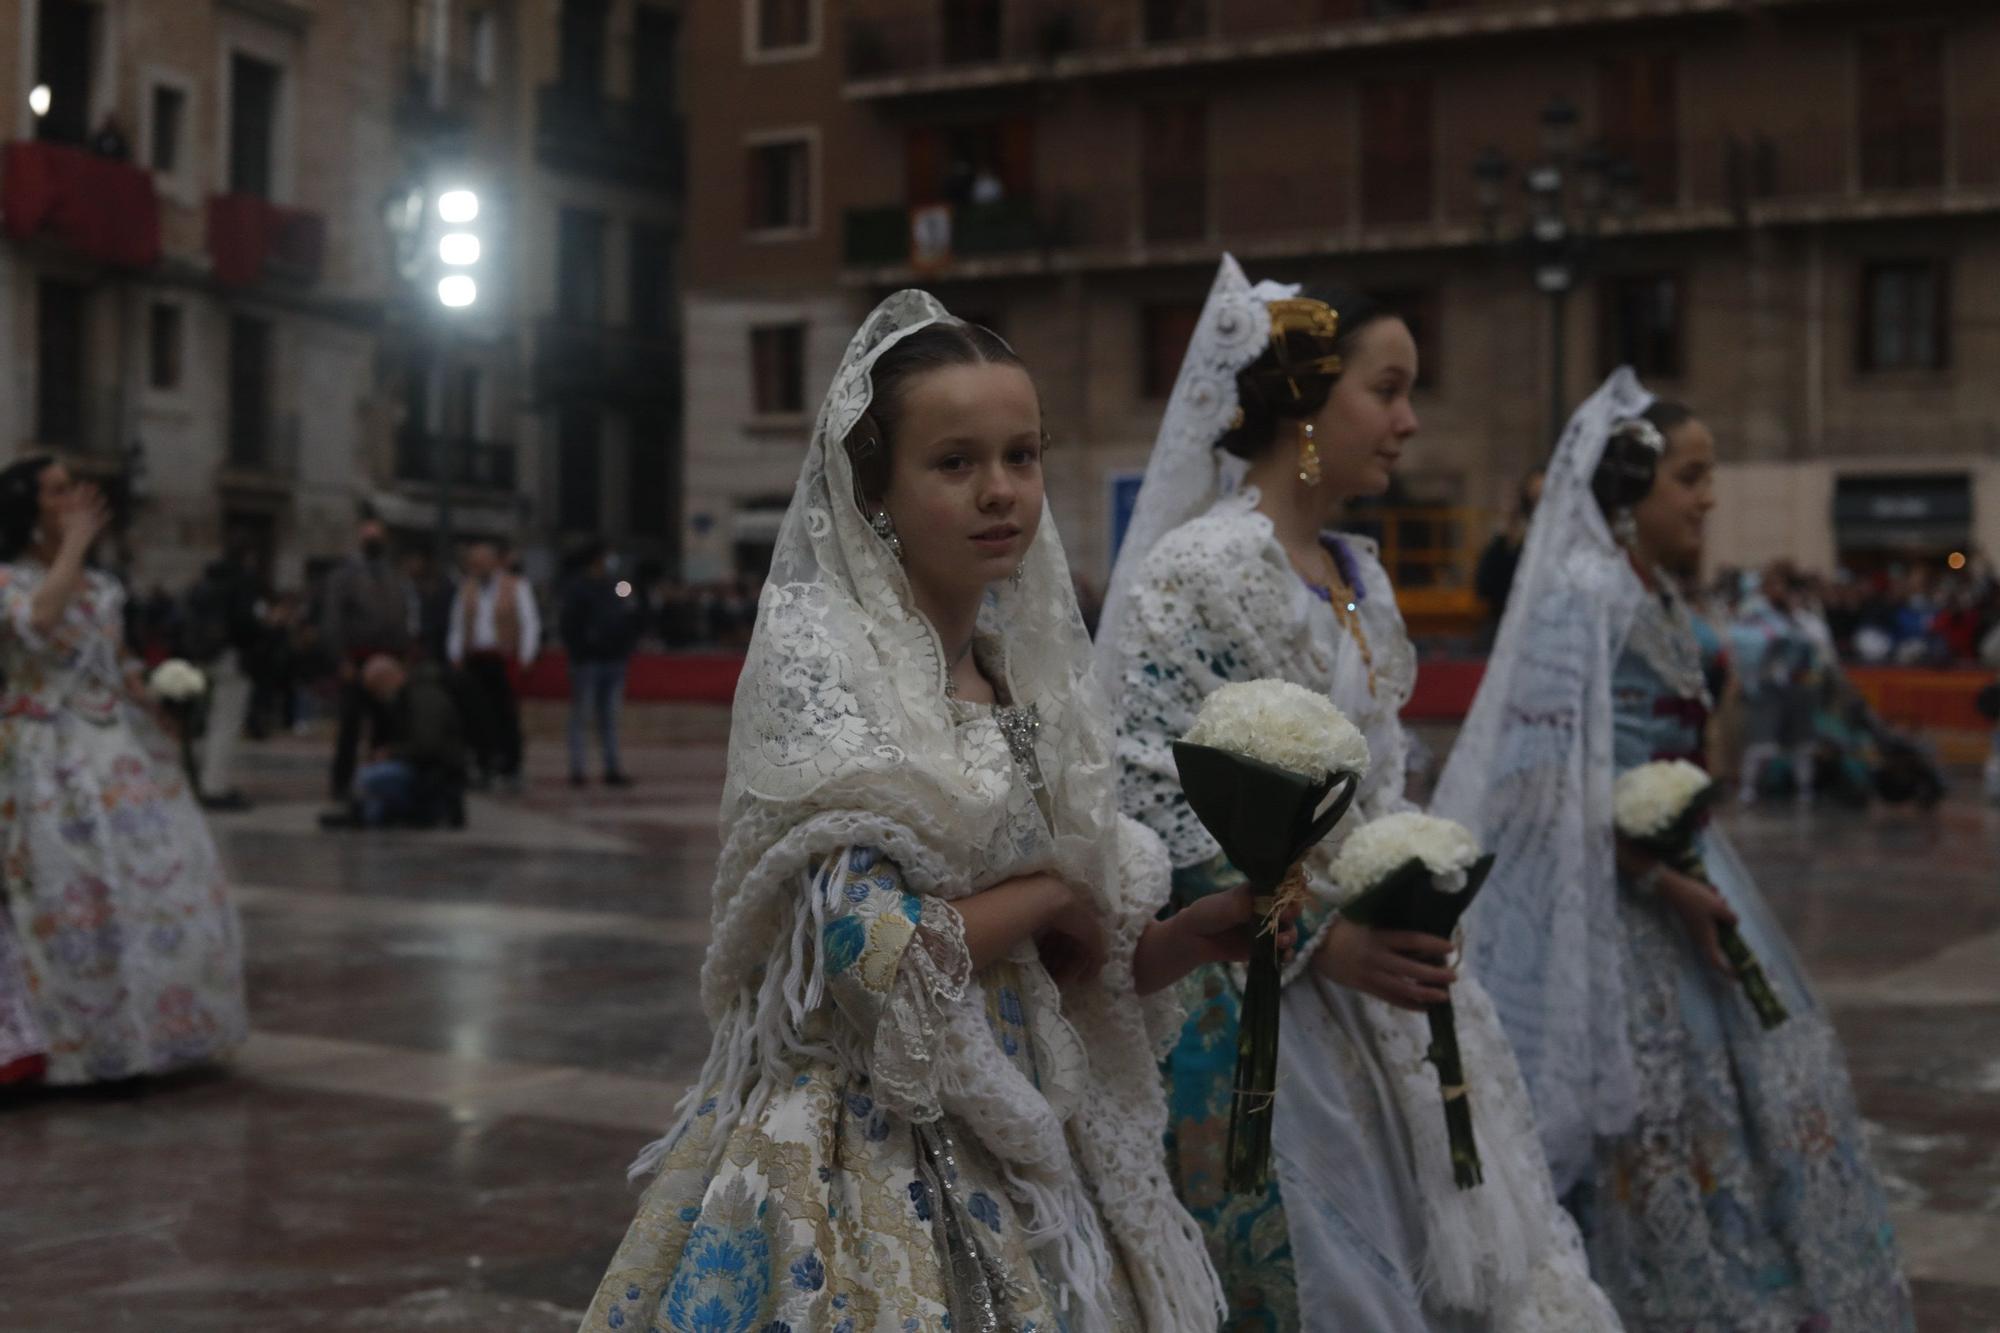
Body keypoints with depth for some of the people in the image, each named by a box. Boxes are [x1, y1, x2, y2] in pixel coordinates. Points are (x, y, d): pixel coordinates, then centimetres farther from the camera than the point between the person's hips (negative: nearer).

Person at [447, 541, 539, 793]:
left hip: (504, 659, -3)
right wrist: (456, 656, 10)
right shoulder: (467, 589, 13)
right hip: (474, 661, 3)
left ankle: (510, 769, 4)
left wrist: (524, 658, -4)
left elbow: (530, 624, 3)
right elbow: (457, 626, 19)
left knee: (507, 716, -3)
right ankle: (484, 766, 1)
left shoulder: (516, 587, 3)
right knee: (479, 715, -6)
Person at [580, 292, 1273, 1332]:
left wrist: (1199, 935, -4)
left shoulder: (1023, 678, 7)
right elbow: (870, 954, -23)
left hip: (1014, 1136, 7)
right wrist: (1049, 894, -9)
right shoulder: (817, 658, -13)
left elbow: (1062, 968, 12)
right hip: (863, 1155, -7)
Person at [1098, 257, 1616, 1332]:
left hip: (1389, 980, 8)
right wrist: (1320, 938, -22)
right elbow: (1149, 805, -19)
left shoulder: (1359, 575, 11)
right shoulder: (1194, 570, -14)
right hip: (1266, 996, -8)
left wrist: (1417, 917, 11)